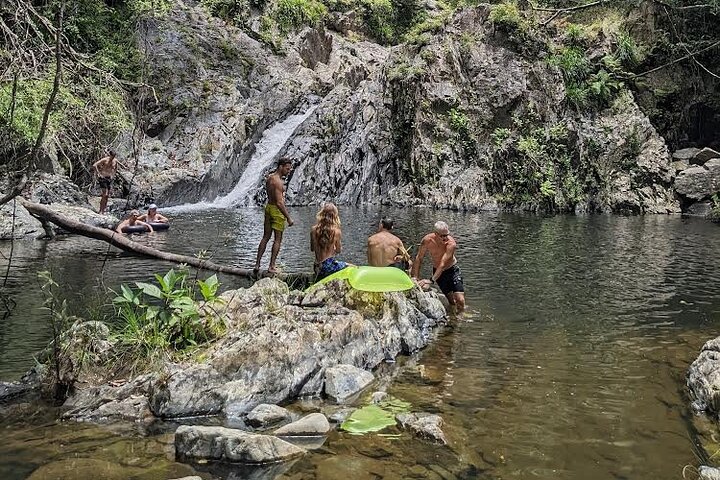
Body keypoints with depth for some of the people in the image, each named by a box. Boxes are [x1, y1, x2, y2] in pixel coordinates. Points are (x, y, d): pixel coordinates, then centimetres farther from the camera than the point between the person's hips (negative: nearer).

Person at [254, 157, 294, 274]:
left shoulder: (269, 177, 7)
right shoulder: (278, 182, -21)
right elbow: (279, 203, -25)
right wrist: (289, 218, -21)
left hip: (268, 207, 9)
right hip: (277, 210, -9)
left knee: (265, 237, 14)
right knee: (278, 239, 2)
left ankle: (257, 264, 15)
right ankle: (272, 267, 3)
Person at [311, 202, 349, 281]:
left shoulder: (314, 229, -4)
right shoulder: (336, 231, -14)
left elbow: (312, 249, 9)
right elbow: (338, 250, -1)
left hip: (317, 267, 6)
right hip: (329, 265, -6)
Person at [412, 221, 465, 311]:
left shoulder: (451, 243, -31)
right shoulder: (427, 240, -22)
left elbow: (443, 265, -36)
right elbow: (419, 259, -12)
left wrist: (431, 280, -42)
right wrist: (415, 277, -13)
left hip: (452, 269, -2)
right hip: (437, 271, 2)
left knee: (460, 300, -13)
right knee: (451, 300, 6)